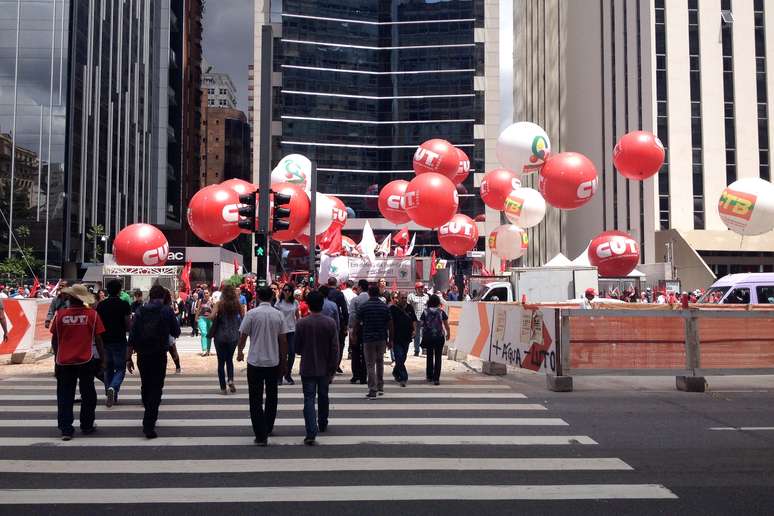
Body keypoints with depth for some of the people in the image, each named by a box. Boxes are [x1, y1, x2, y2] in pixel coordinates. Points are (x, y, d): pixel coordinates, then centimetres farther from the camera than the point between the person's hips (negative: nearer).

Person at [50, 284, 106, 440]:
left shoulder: (60, 314, -4)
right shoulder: (92, 314, -6)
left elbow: (56, 340, 3)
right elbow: (98, 339, -4)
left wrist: (56, 359, 14)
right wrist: (102, 358, 5)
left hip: (64, 362, 1)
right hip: (86, 361, -1)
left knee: (65, 397, 9)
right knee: (87, 395, 14)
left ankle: (66, 430, 7)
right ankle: (87, 426, 21)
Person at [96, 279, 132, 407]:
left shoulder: (101, 305, 2)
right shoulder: (124, 305, -8)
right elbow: (128, 325, -7)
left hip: (105, 341, 4)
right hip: (119, 341, -4)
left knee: (108, 369, 15)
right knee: (120, 368, 4)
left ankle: (111, 396, 18)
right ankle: (113, 388, -22)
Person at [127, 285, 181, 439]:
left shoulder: (140, 311, 3)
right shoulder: (167, 311, -5)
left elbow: (132, 336, 0)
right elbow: (176, 333, 2)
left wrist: (129, 357, 4)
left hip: (142, 355, 3)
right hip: (159, 355, -3)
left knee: (145, 386, 20)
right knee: (156, 388, 0)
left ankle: (149, 418, 37)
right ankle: (149, 425, -10)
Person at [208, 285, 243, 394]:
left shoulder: (220, 304, -9)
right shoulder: (237, 304, -2)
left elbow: (212, 317, -20)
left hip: (220, 336, -2)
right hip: (234, 336, 2)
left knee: (221, 361, 8)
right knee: (229, 359, 20)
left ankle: (223, 388, 8)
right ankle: (230, 379, -3)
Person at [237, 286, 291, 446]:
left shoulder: (252, 314, -8)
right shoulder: (278, 315, -2)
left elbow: (243, 336, -1)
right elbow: (283, 340, 0)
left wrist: (240, 352, 19)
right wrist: (284, 361, 11)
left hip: (255, 362, -3)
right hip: (274, 362, 3)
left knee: (256, 399, 3)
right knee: (271, 397, 19)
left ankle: (261, 435, -2)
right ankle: (268, 429, 32)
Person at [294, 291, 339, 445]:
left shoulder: (302, 323, -12)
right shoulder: (331, 323, -9)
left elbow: (297, 348, -3)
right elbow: (335, 348, -7)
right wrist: (333, 369, 1)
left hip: (307, 368, -2)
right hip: (325, 368, 2)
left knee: (309, 399, -1)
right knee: (323, 397, 21)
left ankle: (311, 432, -13)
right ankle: (323, 425, 37)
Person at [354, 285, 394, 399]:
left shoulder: (363, 306, -5)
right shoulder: (385, 307, 1)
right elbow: (390, 325, 1)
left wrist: (354, 335, 13)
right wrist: (390, 340, 8)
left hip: (368, 338, -3)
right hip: (382, 339, 3)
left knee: (370, 365, 1)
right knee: (380, 362, 20)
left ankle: (372, 390, -4)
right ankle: (380, 387, 25)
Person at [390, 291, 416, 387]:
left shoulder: (409, 308, 8)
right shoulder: (393, 308, -8)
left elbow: (414, 320, 18)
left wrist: (414, 330, 2)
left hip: (406, 337, 5)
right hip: (396, 338, -5)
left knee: (403, 358, 14)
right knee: (399, 358, -10)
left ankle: (396, 373, 34)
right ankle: (403, 377, -9)